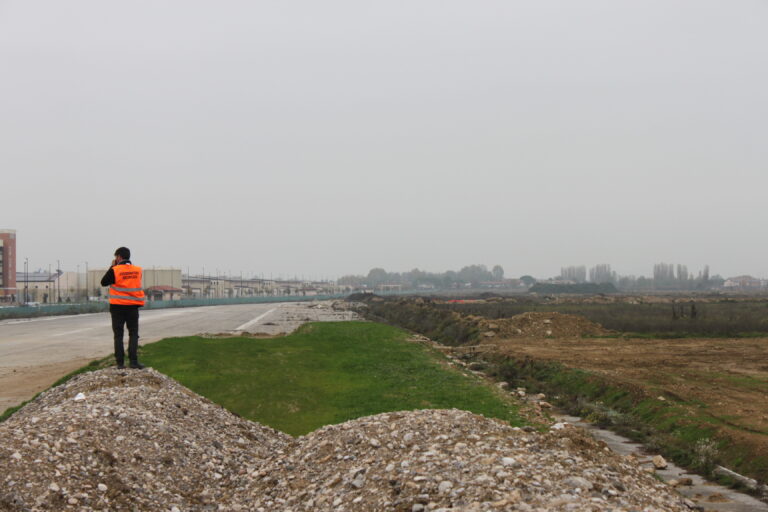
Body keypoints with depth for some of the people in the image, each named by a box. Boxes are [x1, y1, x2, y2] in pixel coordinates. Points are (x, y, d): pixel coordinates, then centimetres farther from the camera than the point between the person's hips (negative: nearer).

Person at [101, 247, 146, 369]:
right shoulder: (137, 270, 2)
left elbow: (104, 282, 1)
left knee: (118, 335, 5)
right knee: (133, 334, 7)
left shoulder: (115, 270, -10)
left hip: (117, 307, -2)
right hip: (133, 307, 2)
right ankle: (133, 361, -3)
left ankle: (120, 362, 2)